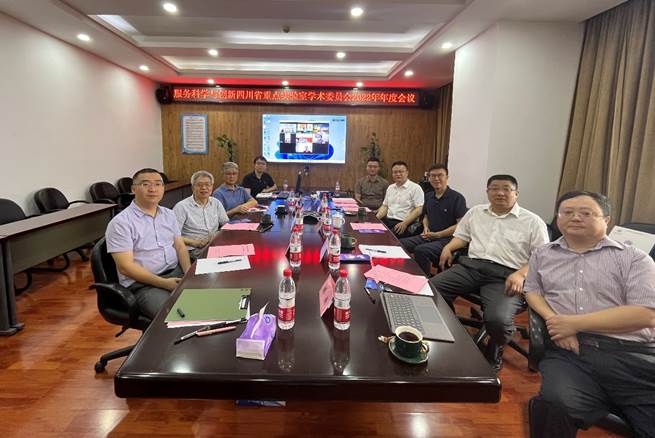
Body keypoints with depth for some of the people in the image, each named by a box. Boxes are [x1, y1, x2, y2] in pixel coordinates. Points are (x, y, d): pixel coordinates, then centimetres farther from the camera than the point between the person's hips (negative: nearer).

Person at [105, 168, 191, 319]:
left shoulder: (169, 214, 12)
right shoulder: (120, 222, -8)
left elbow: (180, 246, 11)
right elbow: (125, 266, -14)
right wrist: (164, 283, -21)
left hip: (176, 273, 7)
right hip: (142, 283, -6)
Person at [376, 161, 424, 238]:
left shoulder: (415, 188, -2)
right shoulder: (390, 188, 20)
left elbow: (419, 209, -9)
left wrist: (405, 223, -20)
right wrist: (376, 218, 4)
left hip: (405, 224, -6)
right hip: (388, 220, 6)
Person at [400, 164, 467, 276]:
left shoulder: (457, 198, -8)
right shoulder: (428, 196, 13)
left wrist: (437, 234, -14)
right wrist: (426, 227, 5)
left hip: (447, 239, -7)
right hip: (429, 236, 7)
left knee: (420, 250, -32)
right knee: (400, 244, -12)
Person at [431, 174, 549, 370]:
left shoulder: (532, 221, 7)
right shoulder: (475, 212, 21)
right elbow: (462, 235, 28)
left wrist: (520, 274, -15)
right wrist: (448, 247, 6)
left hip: (506, 274, -3)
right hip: (471, 266, 4)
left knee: (498, 319, -31)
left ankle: (494, 355, 5)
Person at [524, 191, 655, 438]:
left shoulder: (634, 258, 10)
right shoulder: (543, 255, 22)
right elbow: (532, 290, 20)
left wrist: (574, 323, -6)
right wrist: (553, 320, -3)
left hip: (633, 354, -1)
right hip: (569, 352, 1)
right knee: (556, 404, -29)